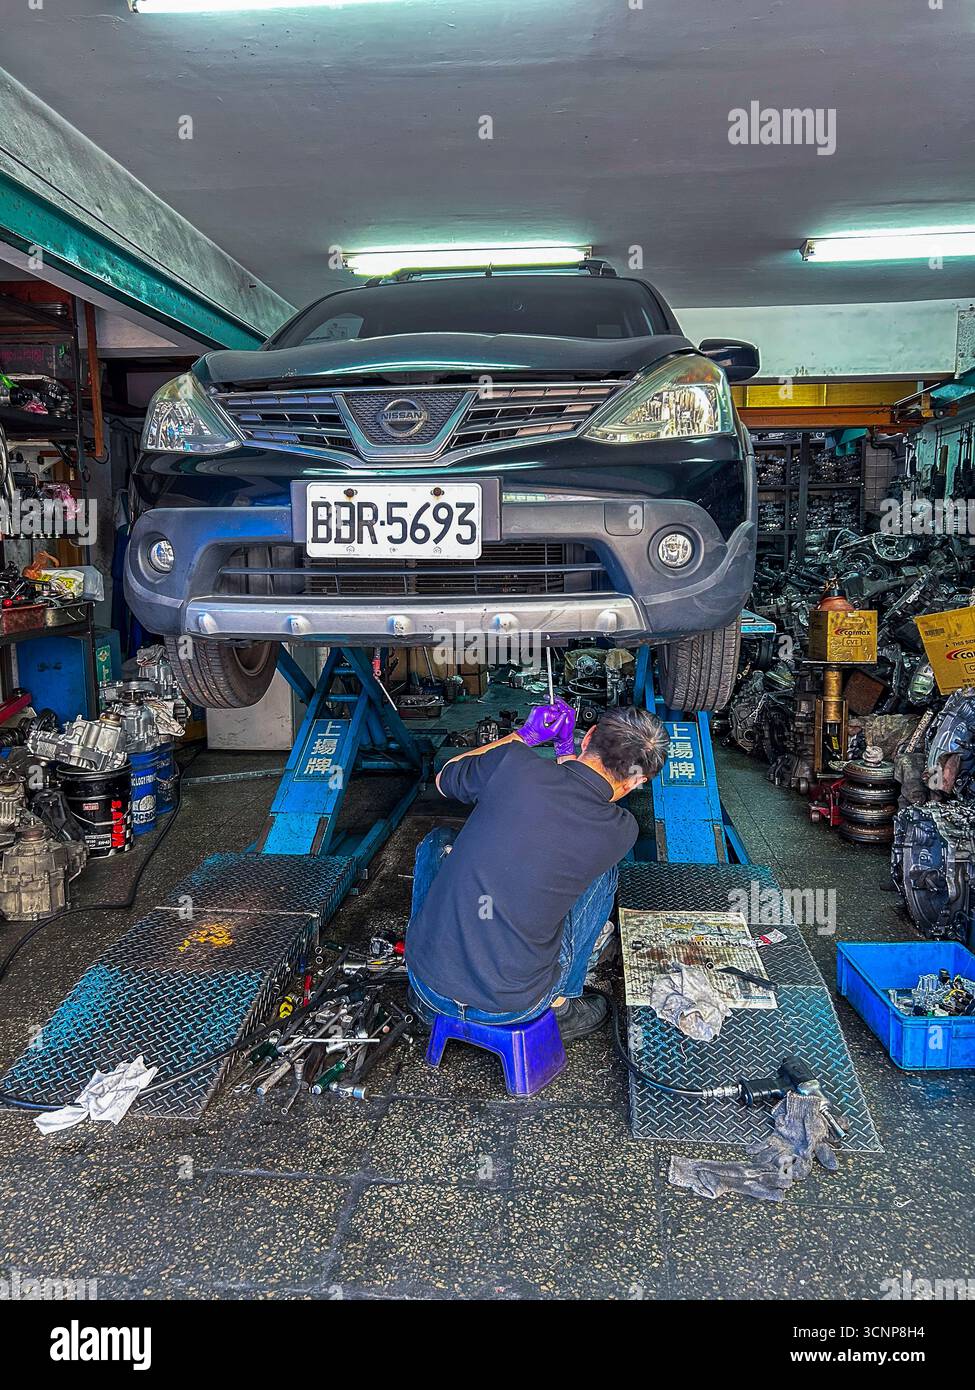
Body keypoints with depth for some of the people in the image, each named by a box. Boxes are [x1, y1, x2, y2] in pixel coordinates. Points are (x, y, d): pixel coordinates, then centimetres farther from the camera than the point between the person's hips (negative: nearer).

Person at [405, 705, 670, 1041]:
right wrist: (567, 758, 27)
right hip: (513, 1009, 0)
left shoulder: (513, 762, -12)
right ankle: (560, 1006, 23)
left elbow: (445, 778, 11)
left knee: (439, 841, 26)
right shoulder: (621, 833, -11)